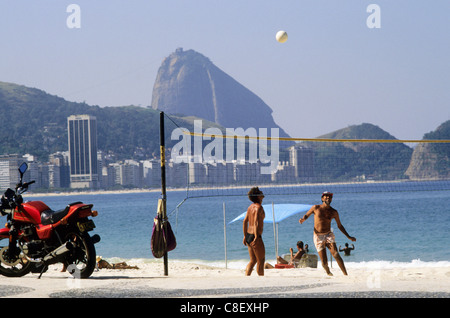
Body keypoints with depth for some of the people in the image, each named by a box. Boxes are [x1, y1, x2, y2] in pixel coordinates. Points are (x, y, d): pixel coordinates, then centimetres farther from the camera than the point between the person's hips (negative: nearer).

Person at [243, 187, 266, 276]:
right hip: (255, 237, -9)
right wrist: (256, 237, -28)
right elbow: (256, 222, -24)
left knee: (253, 260, 15)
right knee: (261, 260, 3)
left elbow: (245, 221, 14)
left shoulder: (250, 207, 12)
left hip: (248, 236, 9)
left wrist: (245, 236, 18)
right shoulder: (258, 207, -14)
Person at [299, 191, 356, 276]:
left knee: (336, 255, -23)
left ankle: (345, 274, -24)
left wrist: (349, 237, 10)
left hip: (328, 235, 1)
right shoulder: (316, 208, 0)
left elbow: (339, 226, 14)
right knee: (324, 262, -7)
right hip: (318, 237, -1)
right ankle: (328, 273, 25)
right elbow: (306, 215, 14)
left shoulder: (333, 212, 4)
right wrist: (303, 219, -11)